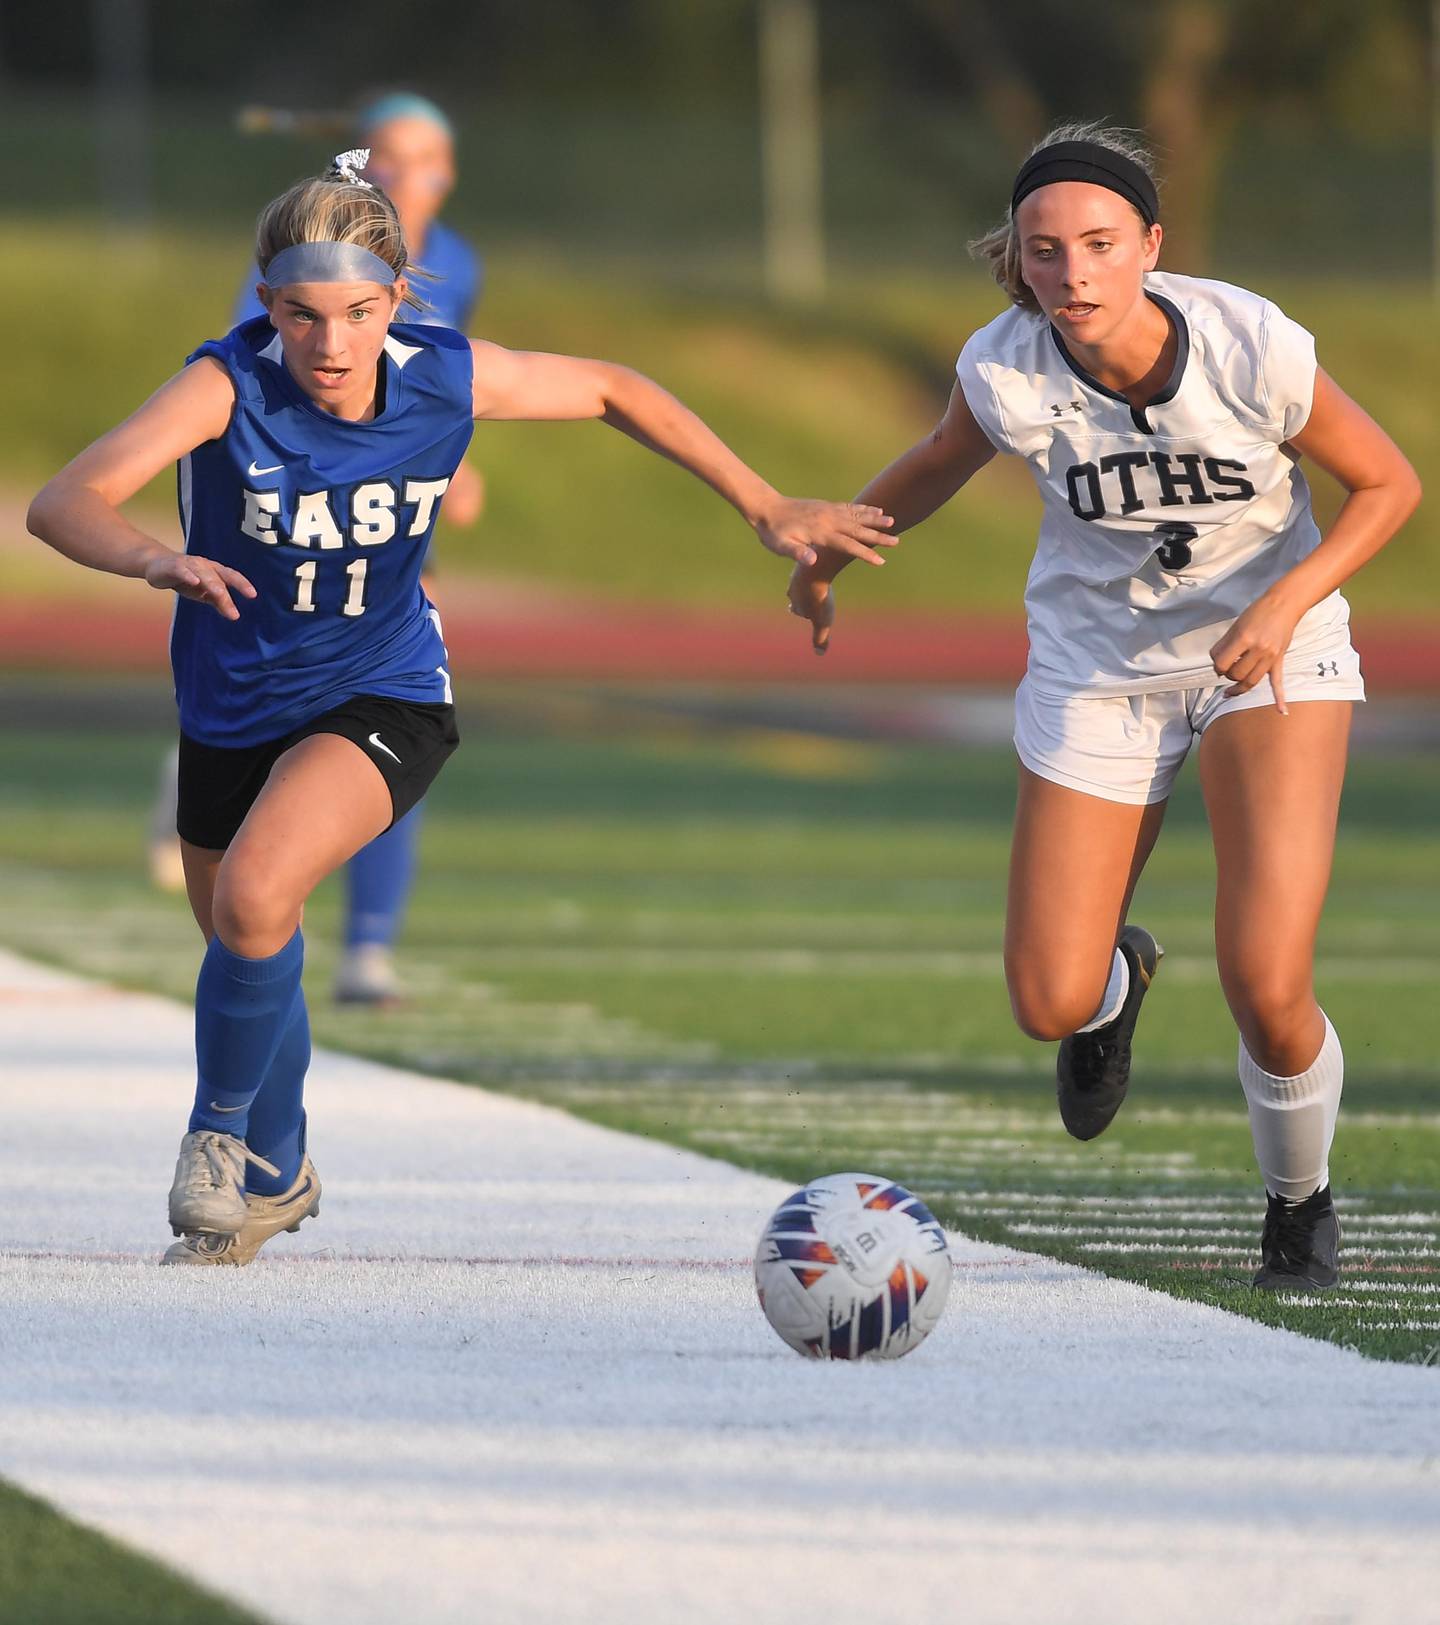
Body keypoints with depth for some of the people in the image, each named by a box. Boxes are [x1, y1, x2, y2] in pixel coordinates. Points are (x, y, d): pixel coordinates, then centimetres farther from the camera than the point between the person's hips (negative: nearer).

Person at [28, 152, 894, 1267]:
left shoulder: (447, 380, -21)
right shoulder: (229, 386, -27)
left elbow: (611, 390, -1)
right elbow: (65, 504, -40)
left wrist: (767, 509, -1)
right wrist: (155, 560, -61)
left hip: (383, 701, -1)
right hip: (233, 704, 1)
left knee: (253, 899, -27)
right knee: (245, 960, 18)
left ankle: (221, 1131, 0)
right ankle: (275, 1177, 48)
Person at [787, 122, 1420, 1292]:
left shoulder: (1254, 349, -26)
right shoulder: (1004, 374, -21)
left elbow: (1389, 484, -11)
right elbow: (938, 468, 3)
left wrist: (1286, 603, -25)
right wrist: (827, 554, 16)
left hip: (1270, 651, -2)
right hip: (1098, 662, 2)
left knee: (1268, 989, -17)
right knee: (1051, 1004, -2)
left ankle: (1301, 1204, 16)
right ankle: (1121, 974, 40)